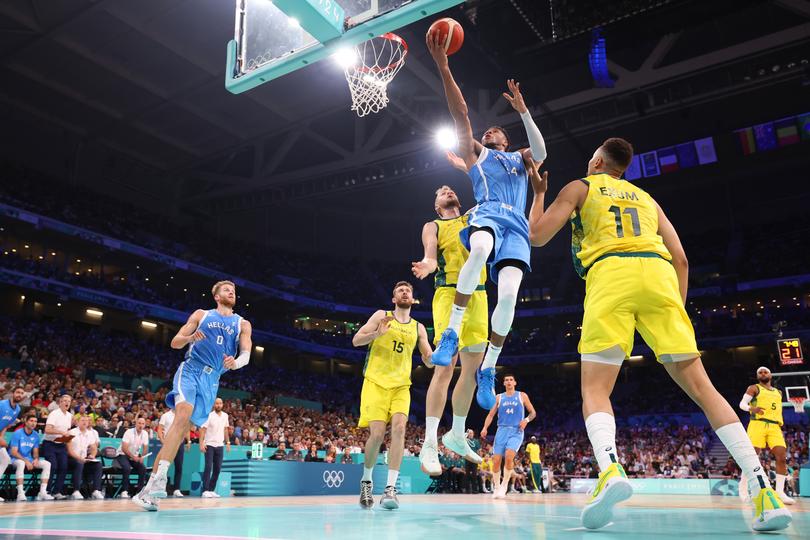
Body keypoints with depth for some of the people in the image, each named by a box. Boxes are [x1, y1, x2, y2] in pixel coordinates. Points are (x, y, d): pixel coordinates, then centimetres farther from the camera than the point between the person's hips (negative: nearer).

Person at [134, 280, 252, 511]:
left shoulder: (242, 324, 14)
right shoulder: (201, 314, 13)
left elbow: (246, 354, 2)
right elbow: (175, 342, 10)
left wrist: (236, 362, -21)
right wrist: (190, 337, -13)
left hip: (212, 380, 2)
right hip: (190, 370, -2)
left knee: (183, 429, -3)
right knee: (183, 415, -28)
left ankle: (149, 488, 2)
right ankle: (159, 478, -34)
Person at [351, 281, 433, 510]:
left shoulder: (418, 328, 14)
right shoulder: (381, 316, 6)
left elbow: (429, 361, 13)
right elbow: (356, 340, 0)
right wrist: (377, 333, -19)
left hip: (401, 387, 2)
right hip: (375, 383, -2)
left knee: (399, 427, -20)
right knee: (377, 433, -11)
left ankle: (390, 489, -21)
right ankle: (366, 481, 15)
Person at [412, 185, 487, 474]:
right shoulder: (433, 226, 9)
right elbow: (430, 253, -8)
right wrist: (428, 264, -31)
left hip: (478, 297, 5)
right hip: (450, 295, -5)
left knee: (473, 370, 9)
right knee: (445, 367, -14)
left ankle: (456, 435, 23)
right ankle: (429, 445, -11)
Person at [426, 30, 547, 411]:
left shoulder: (520, 159, 31)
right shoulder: (475, 153, 26)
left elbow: (540, 152, 6)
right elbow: (461, 113, 15)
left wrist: (523, 111, -4)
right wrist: (443, 67, 5)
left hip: (516, 225, 2)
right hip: (487, 214, -2)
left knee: (508, 295, -20)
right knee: (480, 248, -40)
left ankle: (488, 369, -5)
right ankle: (453, 327, -30)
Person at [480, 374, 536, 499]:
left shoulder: (522, 396, 8)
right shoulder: (499, 397, 12)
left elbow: (533, 412, 11)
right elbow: (491, 414, 10)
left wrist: (526, 420, -10)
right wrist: (485, 428, -5)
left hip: (516, 432, -2)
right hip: (502, 431, 3)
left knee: (509, 456, -25)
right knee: (496, 460, -4)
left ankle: (504, 484, -6)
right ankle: (496, 487, 15)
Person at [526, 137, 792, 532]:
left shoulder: (579, 187, 22)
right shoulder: (646, 198, 32)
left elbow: (536, 236, 15)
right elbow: (680, 259, 23)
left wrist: (538, 194, 32)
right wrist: (677, 309, 27)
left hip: (610, 274, -3)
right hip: (658, 274, 4)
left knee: (595, 389, -3)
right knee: (699, 386, 4)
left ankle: (610, 470, -30)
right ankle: (763, 489, -5)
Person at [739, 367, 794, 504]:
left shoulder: (778, 392, 25)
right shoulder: (754, 388, 9)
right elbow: (742, 404, -2)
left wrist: (781, 423, 16)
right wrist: (752, 408, -24)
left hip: (775, 427, 5)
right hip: (758, 424, -5)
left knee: (782, 457, -9)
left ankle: (780, 492, -4)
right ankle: (743, 486, 4)